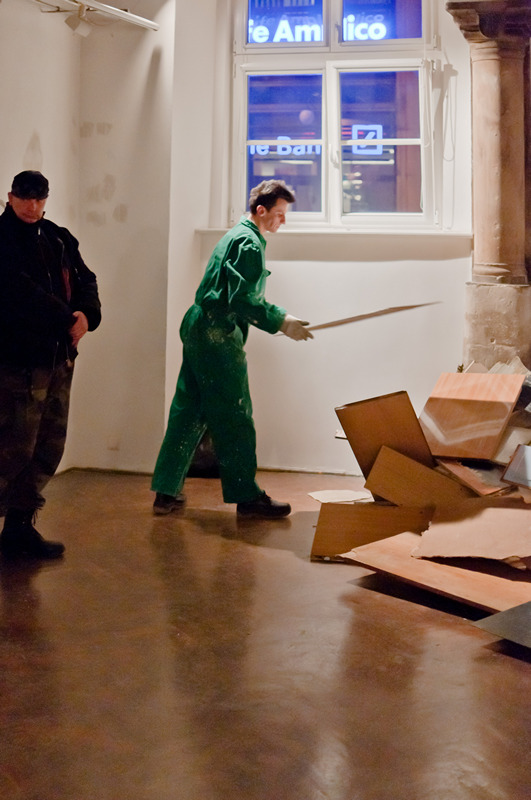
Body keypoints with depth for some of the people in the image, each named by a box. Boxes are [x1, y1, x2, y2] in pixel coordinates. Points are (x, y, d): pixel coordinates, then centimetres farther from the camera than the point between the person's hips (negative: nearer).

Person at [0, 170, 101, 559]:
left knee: (49, 449, 10)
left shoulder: (59, 238, 15)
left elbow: (85, 280, 9)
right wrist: (67, 320, -14)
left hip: (59, 359, 7)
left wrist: (87, 314, -11)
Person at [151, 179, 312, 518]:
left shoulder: (237, 236, 21)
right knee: (234, 418, -3)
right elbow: (242, 300, -21)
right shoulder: (249, 243, -11)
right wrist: (281, 322, -20)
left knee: (189, 412, 11)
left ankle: (167, 491, 14)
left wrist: (281, 317, 20)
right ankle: (246, 496, 6)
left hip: (199, 329, 10)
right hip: (218, 337, -10)